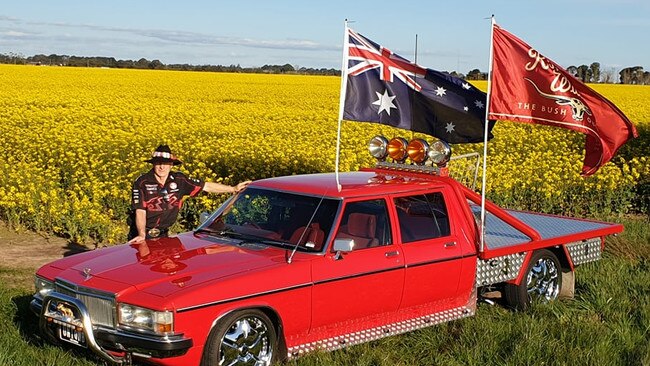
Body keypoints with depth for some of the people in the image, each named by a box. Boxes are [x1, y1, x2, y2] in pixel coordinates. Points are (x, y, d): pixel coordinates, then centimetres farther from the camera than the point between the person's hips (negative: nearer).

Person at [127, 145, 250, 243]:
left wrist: (234, 188, 3)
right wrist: (141, 235, -33)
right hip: (142, 234, -3)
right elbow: (140, 211, -17)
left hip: (162, 235, 3)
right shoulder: (142, 182, -13)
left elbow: (206, 186, 5)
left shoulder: (178, 180, -3)